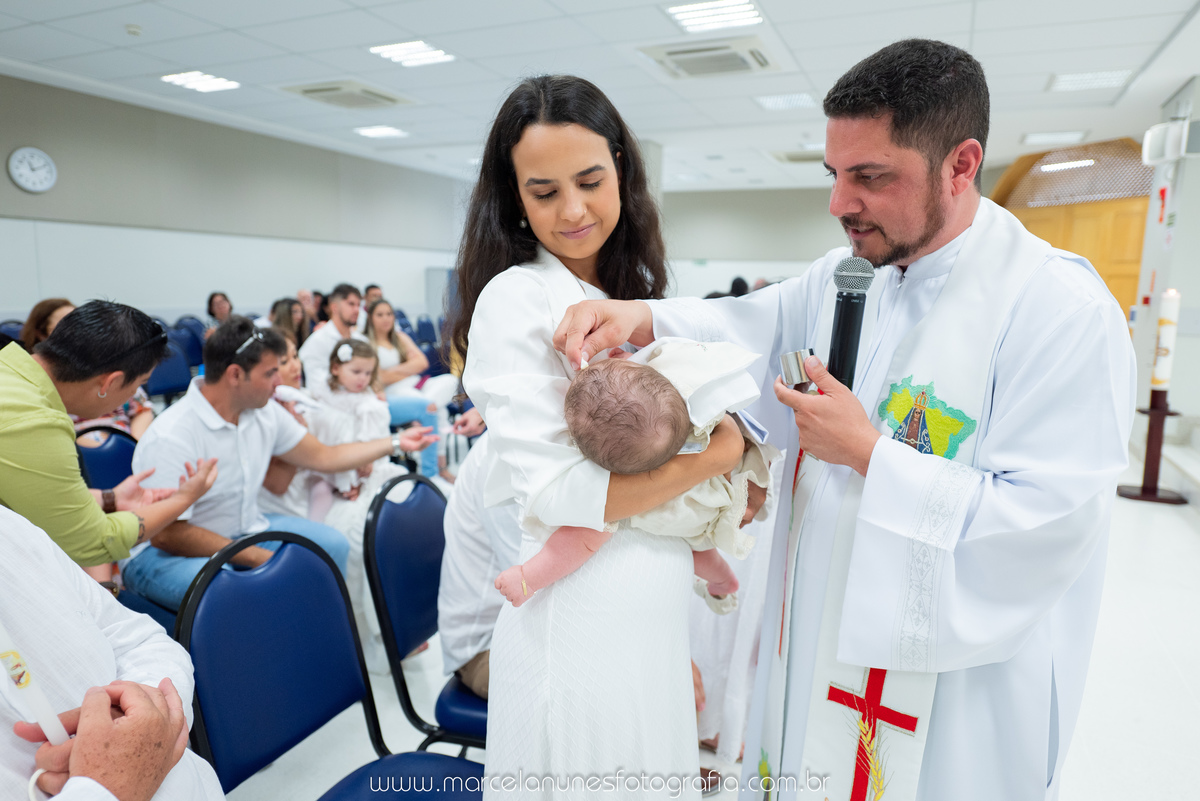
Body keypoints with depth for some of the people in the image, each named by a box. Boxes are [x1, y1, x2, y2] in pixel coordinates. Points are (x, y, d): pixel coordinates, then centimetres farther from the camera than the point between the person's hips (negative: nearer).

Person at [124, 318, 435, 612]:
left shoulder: (264, 412, -1)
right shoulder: (172, 437, -25)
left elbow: (322, 457, 9)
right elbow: (167, 534, -25)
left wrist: (396, 443, 7)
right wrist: (258, 557, -25)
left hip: (243, 530, 7)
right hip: (164, 552, -7)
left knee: (331, 542, -6)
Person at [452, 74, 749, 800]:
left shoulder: (636, 294, 9)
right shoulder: (516, 298, -13)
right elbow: (552, 491, -21)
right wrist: (718, 455, -13)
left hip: (655, 616, 7)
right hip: (582, 623, -7)